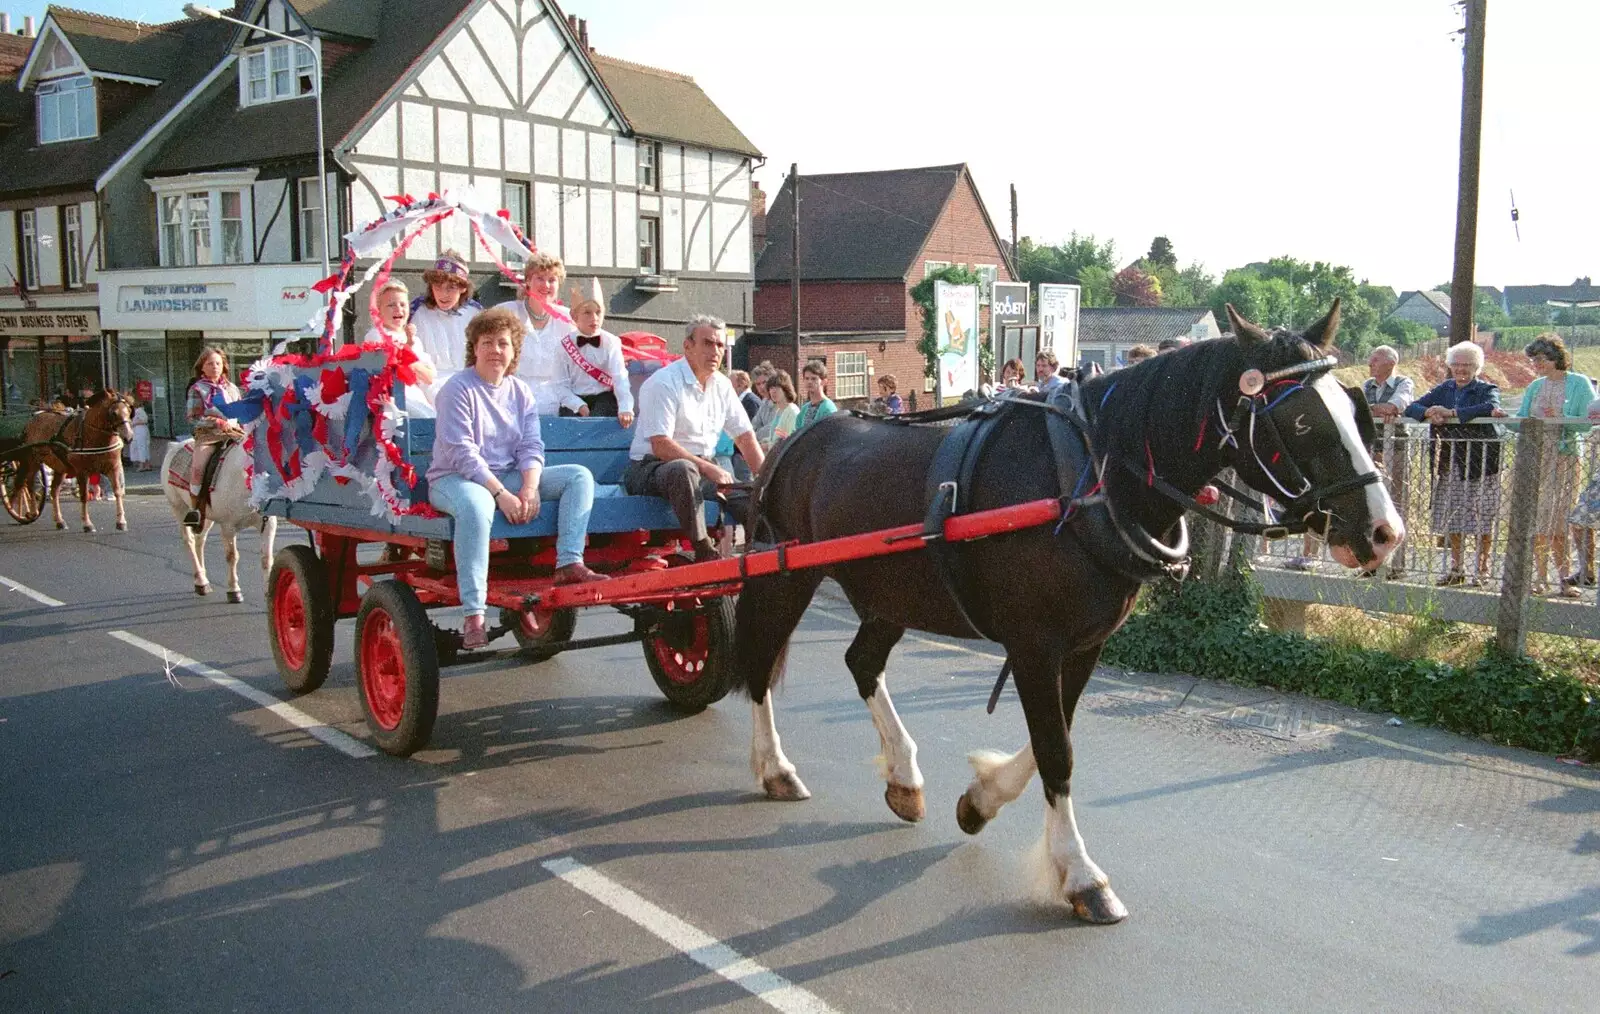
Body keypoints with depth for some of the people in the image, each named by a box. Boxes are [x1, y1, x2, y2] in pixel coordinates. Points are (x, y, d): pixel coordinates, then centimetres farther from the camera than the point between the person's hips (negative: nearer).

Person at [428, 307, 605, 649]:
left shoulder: (521, 392, 11)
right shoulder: (458, 389, -7)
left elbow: (531, 447, 3)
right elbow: (462, 453, -16)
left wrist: (530, 488, -17)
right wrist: (501, 494, -24)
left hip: (510, 477, 7)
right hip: (453, 479, -7)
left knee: (579, 476, -7)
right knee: (476, 506, -42)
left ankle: (569, 564, -23)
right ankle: (474, 614, -41)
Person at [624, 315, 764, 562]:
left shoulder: (722, 386, 10)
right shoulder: (663, 383, -14)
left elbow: (745, 437, 13)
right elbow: (660, 446, -21)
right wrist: (707, 467, -25)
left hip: (702, 469, 7)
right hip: (652, 468, -7)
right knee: (683, 469, -40)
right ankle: (704, 553, -36)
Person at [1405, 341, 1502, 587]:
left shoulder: (1487, 389, -1)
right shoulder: (1444, 389, 14)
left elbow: (1491, 408, -23)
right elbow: (1411, 408, 8)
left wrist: (1451, 413, -24)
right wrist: (1428, 413, -15)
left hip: (1479, 462, -5)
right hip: (1448, 463, 5)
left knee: (1482, 516, -2)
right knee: (1451, 516, 7)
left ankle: (1482, 569, 6)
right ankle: (1457, 568, 18)